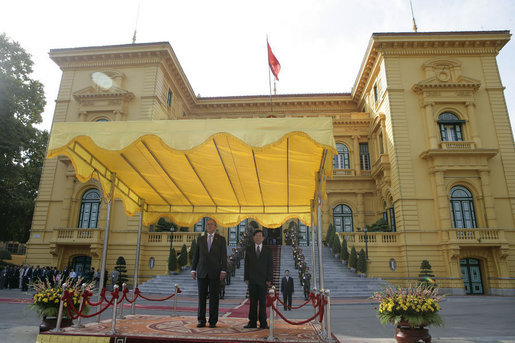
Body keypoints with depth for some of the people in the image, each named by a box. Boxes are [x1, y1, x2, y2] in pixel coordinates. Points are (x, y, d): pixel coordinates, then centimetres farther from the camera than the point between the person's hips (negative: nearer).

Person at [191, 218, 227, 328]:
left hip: (215, 273, -2)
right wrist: (193, 269, 3)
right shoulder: (200, 239, 11)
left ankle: (213, 321, 10)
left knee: (214, 297, 2)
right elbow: (196, 255, 11)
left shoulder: (221, 239, 4)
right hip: (202, 272, 2)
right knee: (201, 297, 5)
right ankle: (201, 320, 14)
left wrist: (223, 270, -8)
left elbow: (224, 256, 0)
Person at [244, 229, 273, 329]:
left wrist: (269, 280, -5)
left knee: (263, 302, 1)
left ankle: (263, 323, 7)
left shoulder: (267, 250, 6)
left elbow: (270, 266, 3)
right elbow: (246, 264, 7)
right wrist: (246, 278, -1)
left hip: (263, 280, -1)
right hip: (252, 280, 1)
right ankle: (252, 323, 8)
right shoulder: (249, 249, 9)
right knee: (253, 302, 3)